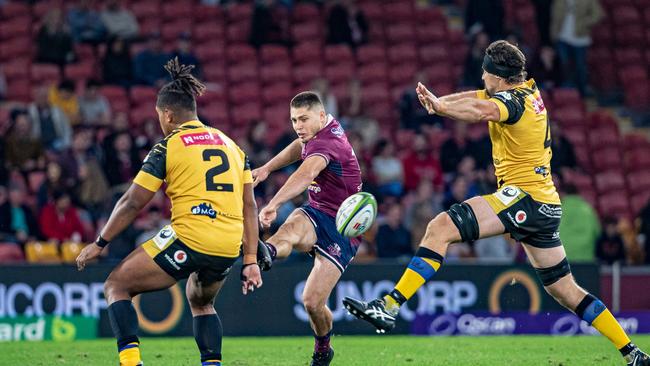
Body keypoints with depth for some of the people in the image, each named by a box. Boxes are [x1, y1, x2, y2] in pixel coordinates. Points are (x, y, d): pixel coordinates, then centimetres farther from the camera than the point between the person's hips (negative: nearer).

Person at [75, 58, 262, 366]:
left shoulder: (168, 147, 1)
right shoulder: (230, 144, 17)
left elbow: (133, 203, 2)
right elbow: (249, 206, 14)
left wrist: (99, 243, 12)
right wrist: (251, 261, 15)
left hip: (188, 241, -6)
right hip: (229, 248, 6)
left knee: (116, 286, 7)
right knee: (201, 301, 34)